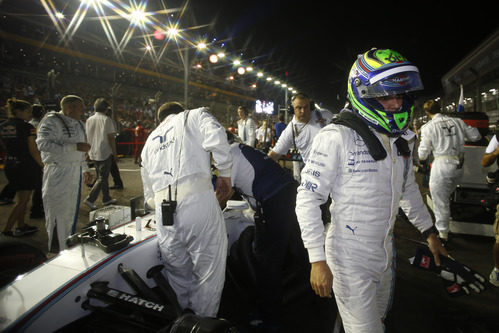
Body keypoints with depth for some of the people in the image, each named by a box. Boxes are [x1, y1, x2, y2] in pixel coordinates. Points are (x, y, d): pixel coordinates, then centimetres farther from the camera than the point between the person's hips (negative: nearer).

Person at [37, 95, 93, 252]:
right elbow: (43, 144, -24)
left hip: (75, 173, 8)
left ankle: (69, 248, 28)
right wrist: (75, 146, -25)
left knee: (72, 212, 15)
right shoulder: (51, 121, -11)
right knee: (58, 216, -2)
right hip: (58, 173, -8)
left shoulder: (79, 124, 15)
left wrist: (85, 169, 20)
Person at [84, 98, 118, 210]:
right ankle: (90, 199, -10)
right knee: (102, 178, -2)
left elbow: (87, 137, 13)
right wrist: (114, 152, -5)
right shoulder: (107, 120, -10)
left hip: (93, 153, 7)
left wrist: (88, 151, 21)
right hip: (105, 153, -7)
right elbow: (111, 138, -12)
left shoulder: (89, 120, 8)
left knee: (102, 176, 16)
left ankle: (106, 198, 23)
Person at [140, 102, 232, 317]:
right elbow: (216, 138, -9)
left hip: (163, 211, 6)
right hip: (197, 200, -5)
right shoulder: (194, 116, 16)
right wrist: (224, 174, 1)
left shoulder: (150, 141, 30)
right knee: (209, 275, 10)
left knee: (178, 276, 23)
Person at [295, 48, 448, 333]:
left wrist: (430, 232, 21)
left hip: (386, 252, 8)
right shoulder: (337, 137, -21)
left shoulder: (400, 138, 4)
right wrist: (318, 260, -20)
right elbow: (307, 198, -20)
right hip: (351, 258, -7)